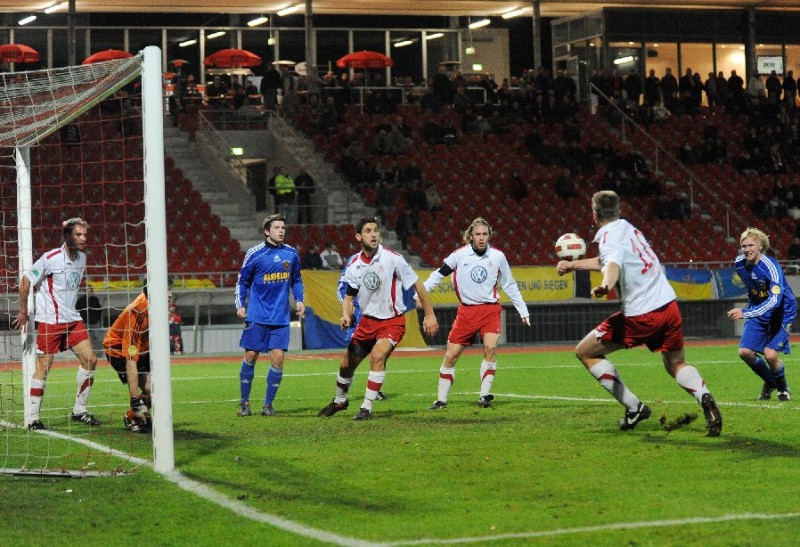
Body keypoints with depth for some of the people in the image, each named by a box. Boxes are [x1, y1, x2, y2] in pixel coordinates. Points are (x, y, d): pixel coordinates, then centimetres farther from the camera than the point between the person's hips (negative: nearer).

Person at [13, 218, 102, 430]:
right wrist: (23, 312, -1)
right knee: (43, 366, -5)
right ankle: (33, 417, 2)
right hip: (49, 320, -7)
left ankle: (80, 410, 11)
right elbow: (26, 281, -5)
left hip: (72, 319, 7)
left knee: (90, 360, -1)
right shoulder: (51, 258, -13)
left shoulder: (82, 257, 7)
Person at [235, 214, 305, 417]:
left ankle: (268, 404, 5)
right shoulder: (254, 254, -3)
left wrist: (299, 300, 5)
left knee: (278, 357, -6)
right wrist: (240, 305, -4)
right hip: (256, 316, -2)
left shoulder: (291, 254, 6)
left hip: (280, 317, 2)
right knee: (251, 356, 0)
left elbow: (296, 280, 19)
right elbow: (242, 281, 6)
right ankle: (244, 402, 13)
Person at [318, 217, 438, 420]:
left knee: (377, 356, -28)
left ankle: (366, 409, -18)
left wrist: (430, 314, -7)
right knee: (346, 364, 11)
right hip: (368, 320, 5)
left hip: (392, 321, -5)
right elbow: (349, 296, 8)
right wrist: (346, 315, -13)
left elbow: (417, 285, -8)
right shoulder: (354, 265, -3)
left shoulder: (392, 258, -16)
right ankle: (340, 401, 40)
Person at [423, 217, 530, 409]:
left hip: (490, 309, 0)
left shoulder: (498, 256, 0)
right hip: (466, 311, 0)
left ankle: (485, 394, -15)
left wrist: (523, 310, 11)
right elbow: (439, 274, 5)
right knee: (451, 355, 0)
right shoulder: (460, 254, -4)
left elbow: (509, 285, 11)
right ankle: (441, 399, 14)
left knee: (491, 347, -23)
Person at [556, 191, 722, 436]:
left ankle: (634, 407, 2)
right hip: (669, 305, 8)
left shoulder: (610, 238, -10)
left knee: (585, 351, 7)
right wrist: (573, 265, 43)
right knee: (676, 364, 21)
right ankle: (704, 396, -13)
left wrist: (605, 285, -55)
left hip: (641, 315, -8)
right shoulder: (627, 228, 16)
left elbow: (613, 265, -35)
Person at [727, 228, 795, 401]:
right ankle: (769, 383, 20)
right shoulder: (739, 263, -8)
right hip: (758, 312, 6)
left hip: (782, 312, -6)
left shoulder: (771, 267, -29)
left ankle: (782, 388, 10)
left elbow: (775, 300, -39)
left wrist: (746, 313, -49)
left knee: (770, 353, -20)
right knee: (745, 352, -7)